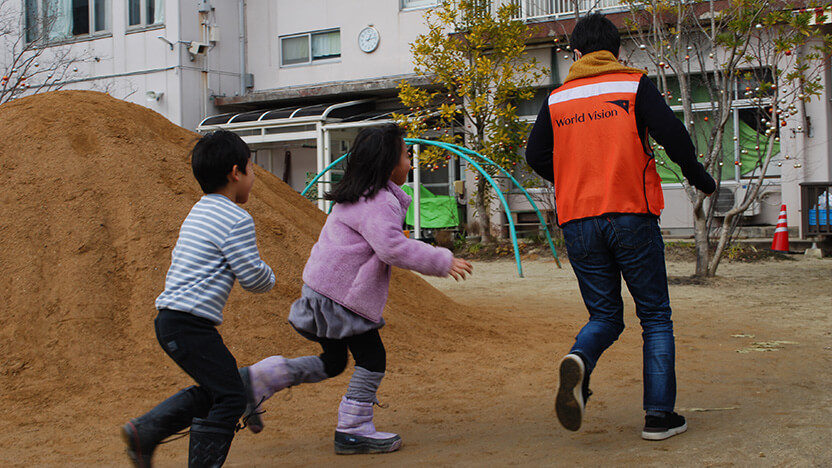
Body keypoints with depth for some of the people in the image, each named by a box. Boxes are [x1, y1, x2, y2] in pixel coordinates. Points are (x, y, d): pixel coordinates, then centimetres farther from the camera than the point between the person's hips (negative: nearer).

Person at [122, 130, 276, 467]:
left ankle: (144, 431, 20)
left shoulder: (198, 213, 18)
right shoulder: (236, 220, -13)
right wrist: (268, 275, 11)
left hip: (170, 321, 10)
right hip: (191, 324, -10)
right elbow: (253, 279, -13)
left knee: (212, 390, 20)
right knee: (229, 396, -5)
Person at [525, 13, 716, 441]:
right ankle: (659, 415, 5)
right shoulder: (634, 85, 2)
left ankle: (578, 361, -17)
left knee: (605, 315, 14)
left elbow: (535, 156, 9)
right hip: (632, 216, -3)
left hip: (578, 224, 3)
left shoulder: (557, 99, 10)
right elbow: (672, 135, -8)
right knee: (655, 317, 9)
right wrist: (699, 177, 8)